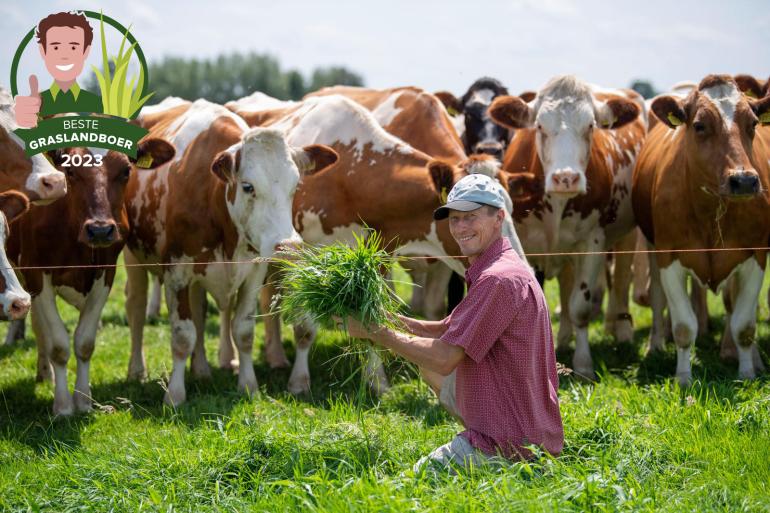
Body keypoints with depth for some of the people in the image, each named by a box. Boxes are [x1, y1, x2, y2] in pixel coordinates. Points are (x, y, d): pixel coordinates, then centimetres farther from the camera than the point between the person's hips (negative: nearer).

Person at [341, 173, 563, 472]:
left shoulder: (499, 280, -21)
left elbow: (444, 359, -22)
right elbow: (448, 330, 19)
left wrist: (375, 332, -11)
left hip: (511, 444, -11)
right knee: (427, 364, 26)